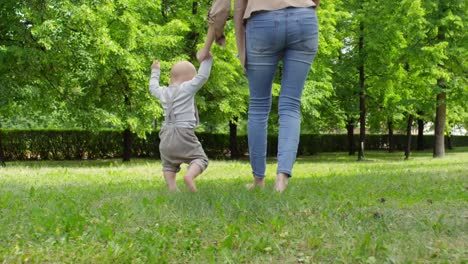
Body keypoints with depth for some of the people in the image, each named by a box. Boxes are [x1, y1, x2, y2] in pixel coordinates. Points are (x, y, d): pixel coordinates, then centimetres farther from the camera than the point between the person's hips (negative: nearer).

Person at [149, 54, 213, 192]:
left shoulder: (164, 92, 15)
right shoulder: (187, 88, -4)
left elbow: (153, 88, 36)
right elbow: (202, 76, -7)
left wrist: (155, 72, 50)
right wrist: (207, 59, 5)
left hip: (166, 133, 6)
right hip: (184, 134, -6)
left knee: (169, 165, 15)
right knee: (200, 158, -2)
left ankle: (171, 186, -5)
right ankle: (190, 175, -30)